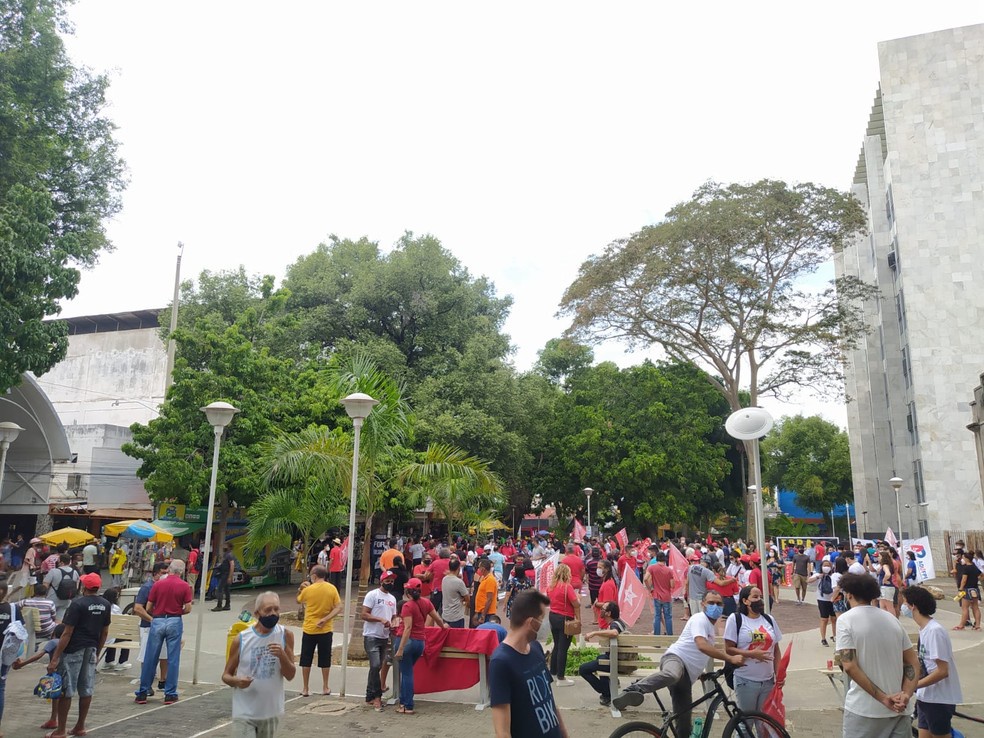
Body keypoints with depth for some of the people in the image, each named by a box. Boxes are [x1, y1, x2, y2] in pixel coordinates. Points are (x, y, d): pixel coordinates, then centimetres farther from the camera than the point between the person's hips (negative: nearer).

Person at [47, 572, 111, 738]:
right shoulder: (106, 605, 5)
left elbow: (67, 633, -16)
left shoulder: (78, 604, -14)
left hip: (73, 650, -6)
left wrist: (55, 657, -13)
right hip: (91, 650, 6)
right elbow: (104, 633, 9)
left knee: (65, 690, 3)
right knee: (86, 690, 11)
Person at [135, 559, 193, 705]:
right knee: (173, 659, 6)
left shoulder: (158, 584, -1)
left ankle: (142, 693, 18)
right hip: (175, 622, -1)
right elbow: (188, 608, -6)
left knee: (150, 659, 10)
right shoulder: (185, 586, -4)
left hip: (157, 621, 1)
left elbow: (148, 607, 2)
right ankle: (170, 694, 10)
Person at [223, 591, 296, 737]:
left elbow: (290, 675, -5)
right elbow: (226, 675, 2)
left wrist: (282, 656, -24)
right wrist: (236, 680, -20)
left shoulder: (285, 635, -7)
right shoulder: (241, 639, -9)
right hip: (244, 713, -2)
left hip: (271, 712, 2)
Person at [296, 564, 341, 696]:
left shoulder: (308, 590, -10)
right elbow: (338, 608, -10)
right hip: (326, 630, 1)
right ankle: (325, 688, 19)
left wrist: (301, 589, 14)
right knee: (325, 659, 13)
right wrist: (325, 620, -12)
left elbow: (298, 601, 9)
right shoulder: (332, 589, -5)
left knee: (306, 660, 12)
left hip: (309, 630, -1)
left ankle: (305, 689, 17)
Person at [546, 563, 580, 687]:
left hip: (553, 616, 7)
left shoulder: (550, 586, 3)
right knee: (563, 648, 0)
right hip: (565, 619, -7)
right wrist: (578, 618, -4)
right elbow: (576, 604, -17)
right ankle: (561, 678, 5)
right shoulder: (567, 587, -18)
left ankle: (553, 673, 30)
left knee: (556, 646, 20)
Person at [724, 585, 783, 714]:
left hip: (768, 680, 4)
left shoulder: (769, 620, 9)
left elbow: (776, 650, 13)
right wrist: (752, 654, -20)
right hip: (746, 681, -4)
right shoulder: (735, 619, -6)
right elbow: (729, 649, -9)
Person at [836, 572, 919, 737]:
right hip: (898, 709, 5)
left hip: (864, 710, -5)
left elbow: (849, 666, -17)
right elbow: (913, 662, 8)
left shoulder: (846, 619, -9)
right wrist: (906, 694, -4)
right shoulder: (892, 618, 9)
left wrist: (882, 697, -12)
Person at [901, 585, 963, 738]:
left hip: (939, 699, -8)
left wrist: (912, 686, -18)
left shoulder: (935, 631, -21)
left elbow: (942, 671, -22)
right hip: (926, 697, 8)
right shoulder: (924, 629, 6)